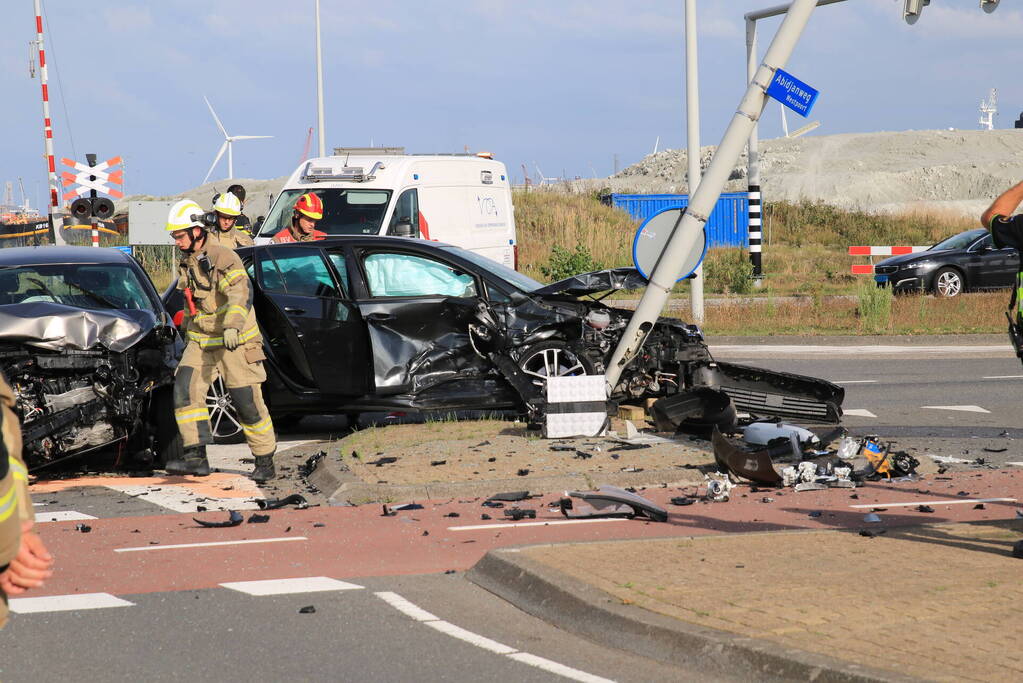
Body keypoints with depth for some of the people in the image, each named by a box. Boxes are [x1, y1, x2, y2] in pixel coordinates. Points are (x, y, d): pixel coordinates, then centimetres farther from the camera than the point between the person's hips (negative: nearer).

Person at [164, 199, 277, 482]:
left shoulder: (222, 258, -16)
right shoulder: (186, 263, 11)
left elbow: (241, 293, -30)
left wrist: (232, 326, -44)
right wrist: (187, 329, 37)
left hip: (234, 342, -7)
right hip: (200, 341, 7)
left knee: (248, 403, -2)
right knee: (185, 390, -12)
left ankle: (265, 463, 11)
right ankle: (196, 457, -14)